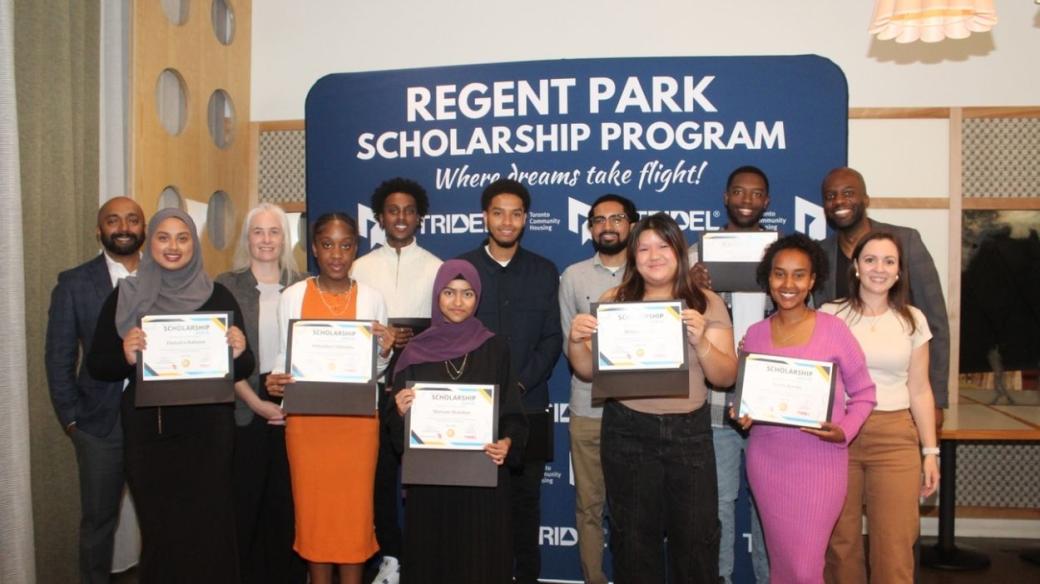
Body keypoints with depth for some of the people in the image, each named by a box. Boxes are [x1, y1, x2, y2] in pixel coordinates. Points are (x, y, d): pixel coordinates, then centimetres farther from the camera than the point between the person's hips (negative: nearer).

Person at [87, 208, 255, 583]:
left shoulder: (218, 297, 2)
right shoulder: (125, 297, 3)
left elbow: (244, 369, 5)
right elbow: (96, 366, 4)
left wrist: (238, 352, -17)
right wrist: (125, 356, -16)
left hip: (207, 431, 0)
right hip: (148, 431, 1)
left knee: (207, 527, 5)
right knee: (159, 528, 8)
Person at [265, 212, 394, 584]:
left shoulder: (372, 299, 2)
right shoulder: (293, 296, 1)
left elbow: (377, 369, 6)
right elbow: (285, 356, 5)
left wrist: (385, 352, -14)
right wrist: (275, 380, -15)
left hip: (357, 420, 0)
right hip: (306, 419, 0)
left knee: (354, 508, 5)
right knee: (313, 505, 8)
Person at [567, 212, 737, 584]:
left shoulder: (707, 304, 0)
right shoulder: (613, 302, 1)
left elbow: (727, 377, -3)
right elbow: (589, 371, 4)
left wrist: (701, 342, -20)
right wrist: (576, 341, -16)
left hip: (690, 431, 0)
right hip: (627, 432, 0)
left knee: (697, 537, 6)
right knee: (633, 538, 12)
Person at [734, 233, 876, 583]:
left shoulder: (833, 328, -6)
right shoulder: (755, 334, 3)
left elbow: (864, 393, 1)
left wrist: (845, 432, -14)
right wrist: (744, 415, -7)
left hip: (821, 459, -3)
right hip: (766, 458, 3)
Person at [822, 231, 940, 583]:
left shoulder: (912, 320, 7)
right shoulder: (829, 315, 1)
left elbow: (919, 391, 9)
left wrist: (930, 451, 6)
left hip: (895, 438, 1)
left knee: (894, 548, -1)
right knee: (840, 542, 7)